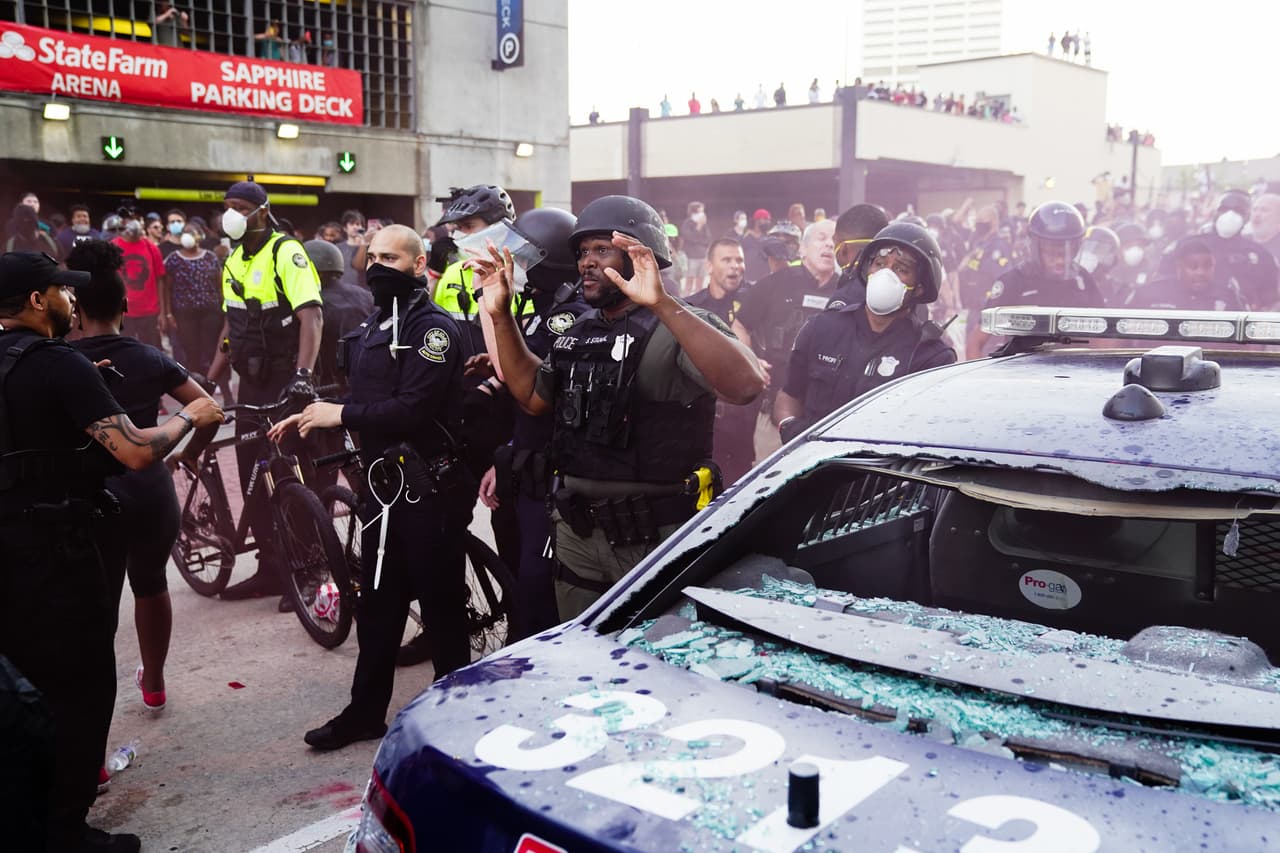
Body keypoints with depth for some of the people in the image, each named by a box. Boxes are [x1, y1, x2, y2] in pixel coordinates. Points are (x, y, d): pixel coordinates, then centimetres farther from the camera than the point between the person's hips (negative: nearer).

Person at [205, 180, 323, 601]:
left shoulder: (286, 252, -12)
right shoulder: (233, 262, 13)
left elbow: (311, 316, -24)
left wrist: (303, 373, -37)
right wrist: (209, 381, 15)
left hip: (286, 382, -8)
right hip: (252, 383, 8)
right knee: (254, 479, 11)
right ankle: (271, 569, 22)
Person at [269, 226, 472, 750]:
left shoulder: (433, 328, -12)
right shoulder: (369, 330, 16)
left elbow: (412, 409, -23)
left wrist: (340, 414, -15)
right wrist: (314, 417, 4)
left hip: (429, 490, -8)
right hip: (384, 486, 8)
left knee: (441, 605, 2)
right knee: (378, 605, 15)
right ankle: (366, 711, 27)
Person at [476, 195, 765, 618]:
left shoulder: (677, 329, -15)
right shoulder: (582, 331, 11)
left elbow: (746, 385, -33)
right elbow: (534, 396, 18)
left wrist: (662, 304, -41)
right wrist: (500, 316, 8)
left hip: (654, 539, -7)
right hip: (576, 533, 7)